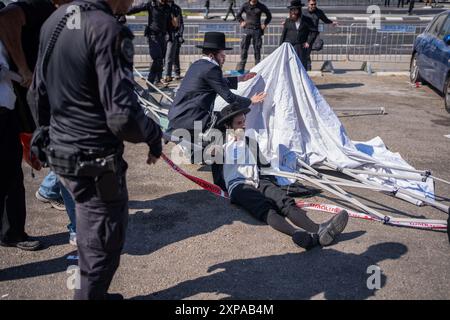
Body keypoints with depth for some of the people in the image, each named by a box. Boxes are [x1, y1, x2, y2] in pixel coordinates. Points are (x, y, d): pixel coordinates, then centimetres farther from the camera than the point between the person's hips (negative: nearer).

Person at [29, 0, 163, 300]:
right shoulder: (107, 29, -21)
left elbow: (37, 95, 14)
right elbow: (122, 115, -25)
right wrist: (154, 135, -7)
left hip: (61, 153, 9)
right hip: (96, 161, -9)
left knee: (91, 232, 24)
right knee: (103, 243, 9)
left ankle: (93, 292, 38)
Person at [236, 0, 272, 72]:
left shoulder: (261, 6, 2)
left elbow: (269, 15, 15)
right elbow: (238, 15, 20)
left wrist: (265, 24, 8)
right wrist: (241, 22, 8)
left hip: (257, 30, 0)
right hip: (247, 29, 0)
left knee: (257, 49, 2)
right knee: (244, 47, -6)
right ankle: (242, 65, -4)